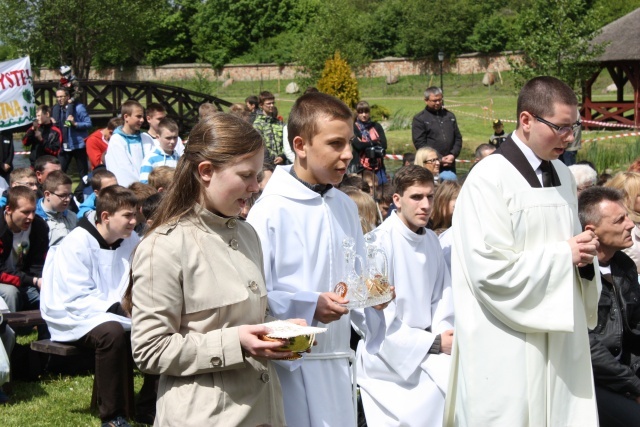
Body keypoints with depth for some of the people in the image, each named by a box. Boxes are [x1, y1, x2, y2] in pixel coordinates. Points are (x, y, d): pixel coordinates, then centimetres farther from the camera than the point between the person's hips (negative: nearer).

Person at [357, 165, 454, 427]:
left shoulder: (431, 241, 8)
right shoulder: (380, 242, -17)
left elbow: (441, 295, 8)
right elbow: (379, 319, -18)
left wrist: (442, 335, -12)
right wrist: (432, 344, -14)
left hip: (427, 346, 7)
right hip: (390, 358, -7)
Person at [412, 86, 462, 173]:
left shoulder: (450, 116, 16)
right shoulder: (419, 119, 2)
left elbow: (458, 138, 17)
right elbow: (420, 143, -6)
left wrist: (453, 155, -2)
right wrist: (439, 159, -12)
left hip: (450, 165, 4)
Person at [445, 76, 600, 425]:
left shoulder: (563, 176, 11)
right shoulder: (490, 179, -14)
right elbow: (490, 269, -19)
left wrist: (583, 253, -3)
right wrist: (563, 255, -14)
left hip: (561, 337, 7)